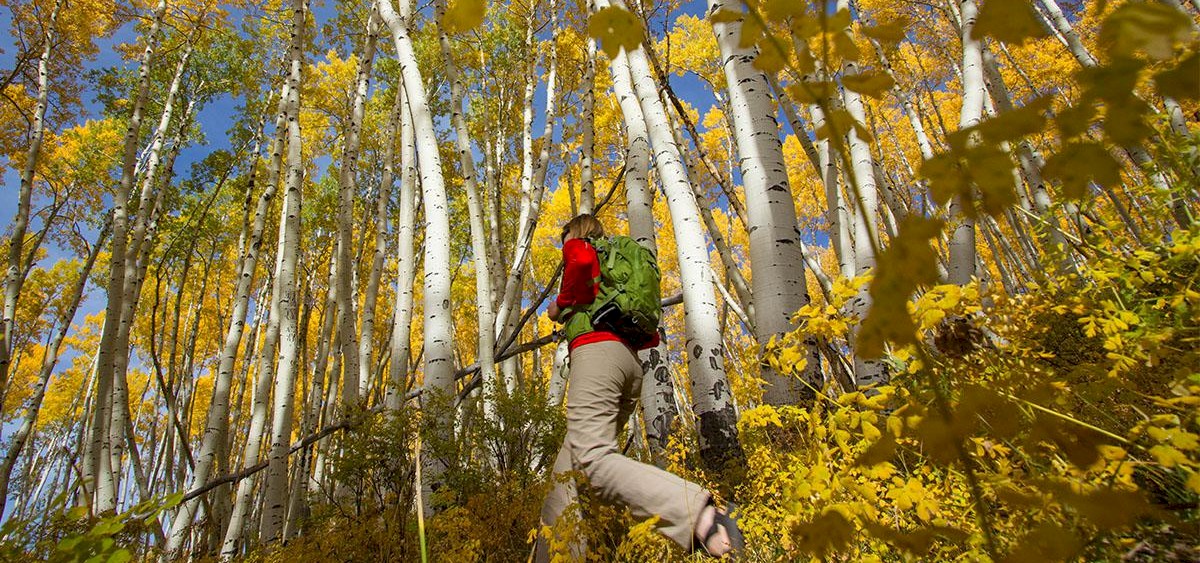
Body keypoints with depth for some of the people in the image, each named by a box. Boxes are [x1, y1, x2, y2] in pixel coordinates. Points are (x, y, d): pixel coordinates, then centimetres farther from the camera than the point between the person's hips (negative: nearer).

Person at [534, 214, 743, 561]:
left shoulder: (576, 245, 15)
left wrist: (562, 303, 0)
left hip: (595, 350, -8)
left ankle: (699, 513, -41)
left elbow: (583, 259, -14)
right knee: (571, 464, 7)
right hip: (629, 360, 9)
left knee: (592, 458, -25)